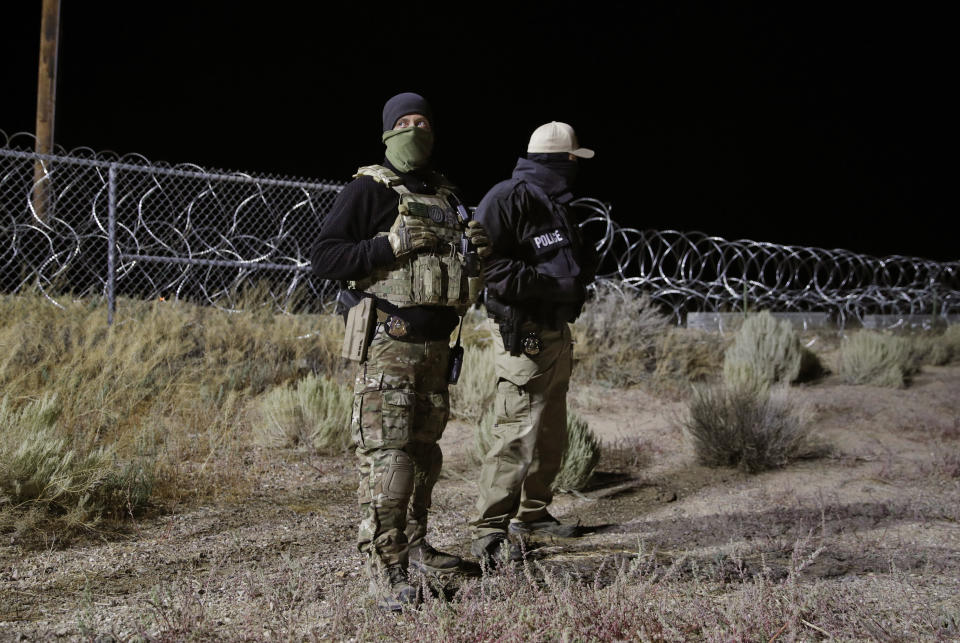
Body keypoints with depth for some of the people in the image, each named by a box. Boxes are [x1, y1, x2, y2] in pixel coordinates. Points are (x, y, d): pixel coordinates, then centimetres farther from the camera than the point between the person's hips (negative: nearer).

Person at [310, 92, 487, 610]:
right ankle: (385, 572, -8)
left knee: (424, 450, 15)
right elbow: (323, 257, -11)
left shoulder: (446, 196, 17)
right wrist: (391, 246, -19)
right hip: (387, 345, -7)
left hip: (434, 345, 8)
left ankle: (413, 545, 30)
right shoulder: (368, 189, -4)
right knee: (387, 454, -11)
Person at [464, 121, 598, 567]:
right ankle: (487, 533, -6)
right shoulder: (507, 200, -12)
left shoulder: (556, 205, 18)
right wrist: (548, 281, -24)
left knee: (550, 433, 17)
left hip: (557, 334, 10)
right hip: (524, 337, -10)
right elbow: (487, 265, -22)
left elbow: (576, 258, 30)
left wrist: (584, 264, 6)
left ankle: (532, 514, 31)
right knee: (517, 434, -12)